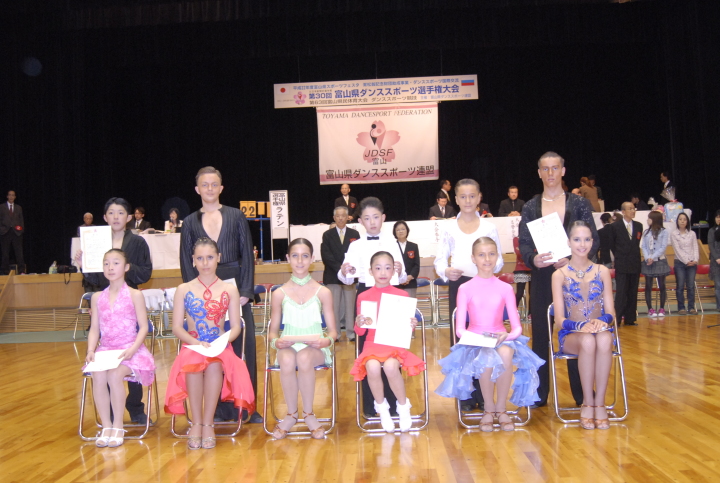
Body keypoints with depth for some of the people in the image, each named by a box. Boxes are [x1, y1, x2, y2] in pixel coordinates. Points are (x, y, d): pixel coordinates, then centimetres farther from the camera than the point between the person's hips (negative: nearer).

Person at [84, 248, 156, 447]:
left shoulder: (135, 295, 1)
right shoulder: (97, 297, 12)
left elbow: (143, 327, -2)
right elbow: (94, 329, 11)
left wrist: (132, 349, -17)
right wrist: (91, 350, -7)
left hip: (130, 351, -3)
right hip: (105, 350, 3)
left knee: (115, 374, -32)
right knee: (98, 375, -29)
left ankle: (118, 426, -15)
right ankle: (106, 426, -14)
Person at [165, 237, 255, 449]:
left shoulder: (229, 290, 11)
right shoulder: (183, 290, 10)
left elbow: (236, 326, 8)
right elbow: (177, 327, 4)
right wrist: (197, 343, -12)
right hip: (192, 346, 0)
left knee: (214, 365, -37)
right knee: (193, 364, -37)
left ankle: (207, 424, -26)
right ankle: (196, 423, -25)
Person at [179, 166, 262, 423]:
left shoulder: (236, 216, 6)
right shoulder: (190, 222, 9)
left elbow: (247, 255, 2)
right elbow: (186, 263, 6)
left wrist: (245, 291, -7)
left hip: (235, 288, -1)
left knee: (243, 346, 0)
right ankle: (218, 408, 12)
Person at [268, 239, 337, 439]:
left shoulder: (323, 292, 4)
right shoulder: (280, 294, 6)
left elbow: (332, 330, 5)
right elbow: (273, 330, 9)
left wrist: (327, 340, -18)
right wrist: (276, 341, -14)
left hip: (315, 348, -1)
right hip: (288, 346, 1)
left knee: (304, 358, -36)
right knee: (287, 360, -36)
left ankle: (308, 414, -15)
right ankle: (292, 414, -13)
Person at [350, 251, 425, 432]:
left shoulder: (402, 295, 7)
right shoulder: (363, 297, 6)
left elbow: (406, 326, 12)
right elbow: (360, 331, 8)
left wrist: (412, 325, -11)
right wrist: (359, 324, -14)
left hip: (396, 344, 0)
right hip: (373, 344, 1)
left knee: (390, 366, -33)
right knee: (372, 367, -32)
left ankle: (403, 406, -6)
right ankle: (381, 407, -5)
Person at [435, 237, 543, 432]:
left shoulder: (505, 288, 7)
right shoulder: (465, 289, 4)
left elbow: (517, 327, 3)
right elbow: (459, 328, -2)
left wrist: (508, 335, -19)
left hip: (501, 340, 1)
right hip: (474, 341, -1)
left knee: (506, 353, -36)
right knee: (486, 357, -37)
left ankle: (500, 409, -16)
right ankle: (489, 409, -13)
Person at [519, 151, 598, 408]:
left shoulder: (579, 203, 5)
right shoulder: (530, 207, 8)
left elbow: (594, 240, 1)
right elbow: (523, 244, 3)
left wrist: (573, 259, -16)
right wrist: (533, 259, -19)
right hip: (542, 277, 1)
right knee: (540, 334, 4)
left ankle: (582, 394, 10)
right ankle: (539, 394, 13)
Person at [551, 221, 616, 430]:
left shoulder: (602, 271, 10)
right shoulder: (559, 275, 3)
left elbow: (610, 312, 5)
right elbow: (559, 319, -3)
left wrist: (601, 321, -19)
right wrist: (580, 326, -23)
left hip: (599, 330, 2)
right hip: (571, 334, -1)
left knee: (604, 340, -36)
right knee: (588, 341, -37)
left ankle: (600, 403, -25)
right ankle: (587, 403, -23)